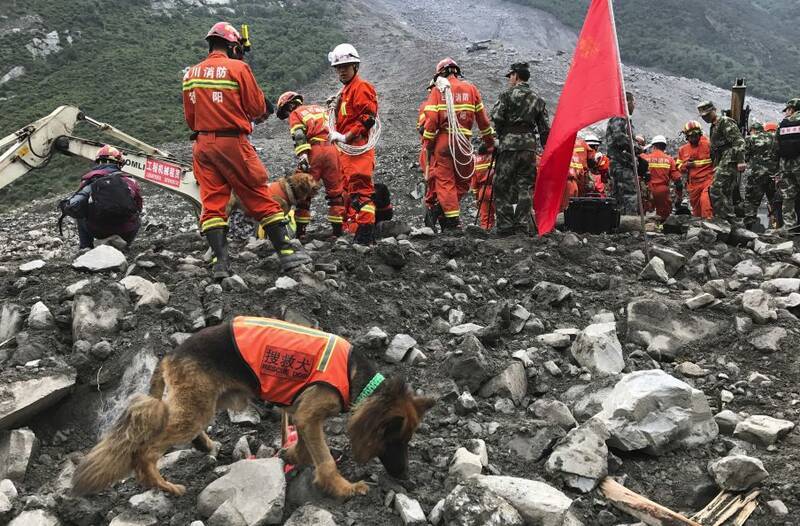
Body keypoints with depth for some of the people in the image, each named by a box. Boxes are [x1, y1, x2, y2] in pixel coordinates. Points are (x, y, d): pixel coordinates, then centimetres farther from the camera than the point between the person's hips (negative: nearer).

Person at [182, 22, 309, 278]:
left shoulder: (190, 74, 11)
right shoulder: (237, 67, -6)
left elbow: (190, 117, 14)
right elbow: (257, 108, -4)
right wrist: (262, 111, 17)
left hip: (203, 144, 5)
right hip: (233, 142, -4)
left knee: (212, 203, 3)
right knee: (260, 199, 2)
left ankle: (220, 261, -5)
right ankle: (286, 252, 6)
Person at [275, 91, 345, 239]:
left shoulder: (295, 114, 12)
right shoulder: (320, 109, 30)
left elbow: (299, 136, -7)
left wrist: (302, 156, -17)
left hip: (314, 150, -4)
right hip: (332, 149, 4)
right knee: (336, 191, 9)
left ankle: (300, 230, 5)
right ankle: (337, 230, 10)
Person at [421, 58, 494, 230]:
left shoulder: (437, 90, 3)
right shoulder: (471, 88, 11)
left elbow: (431, 119, -6)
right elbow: (482, 117, 14)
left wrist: (427, 144, 0)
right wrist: (489, 141, 23)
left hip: (443, 140, -2)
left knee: (444, 180, 2)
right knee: (463, 180, 14)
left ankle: (452, 218, -2)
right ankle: (448, 212, 10)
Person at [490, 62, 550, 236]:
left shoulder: (508, 95, 0)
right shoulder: (537, 99, 16)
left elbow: (496, 117, -9)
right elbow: (545, 128, 14)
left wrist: (502, 134, 9)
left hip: (509, 145, -5)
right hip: (529, 146, 5)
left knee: (502, 186, 1)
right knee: (525, 187, 7)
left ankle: (505, 226, -2)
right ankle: (524, 226, 4)